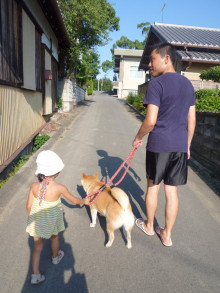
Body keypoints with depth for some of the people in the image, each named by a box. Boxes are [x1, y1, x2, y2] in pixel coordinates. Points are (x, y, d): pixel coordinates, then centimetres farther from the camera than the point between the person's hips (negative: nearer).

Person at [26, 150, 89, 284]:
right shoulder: (59, 188, -26)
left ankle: (35, 275, 27)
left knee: (37, 246, 20)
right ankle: (56, 257, 56)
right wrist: (84, 201, 10)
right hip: (51, 222, -2)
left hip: (36, 221, 2)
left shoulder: (34, 186, -19)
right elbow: (74, 200, -10)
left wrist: (31, 217, 13)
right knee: (54, 237, 29)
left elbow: (29, 206, -7)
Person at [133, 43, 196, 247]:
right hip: (180, 146, 6)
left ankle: (149, 226, 33)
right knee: (172, 190, 12)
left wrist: (138, 137, -1)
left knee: (153, 186, 13)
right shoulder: (188, 84, 10)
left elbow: (150, 121, -18)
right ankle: (167, 234, 26)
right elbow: (191, 120, 12)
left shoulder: (156, 84, -11)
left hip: (158, 145, -5)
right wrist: (187, 145, 19)